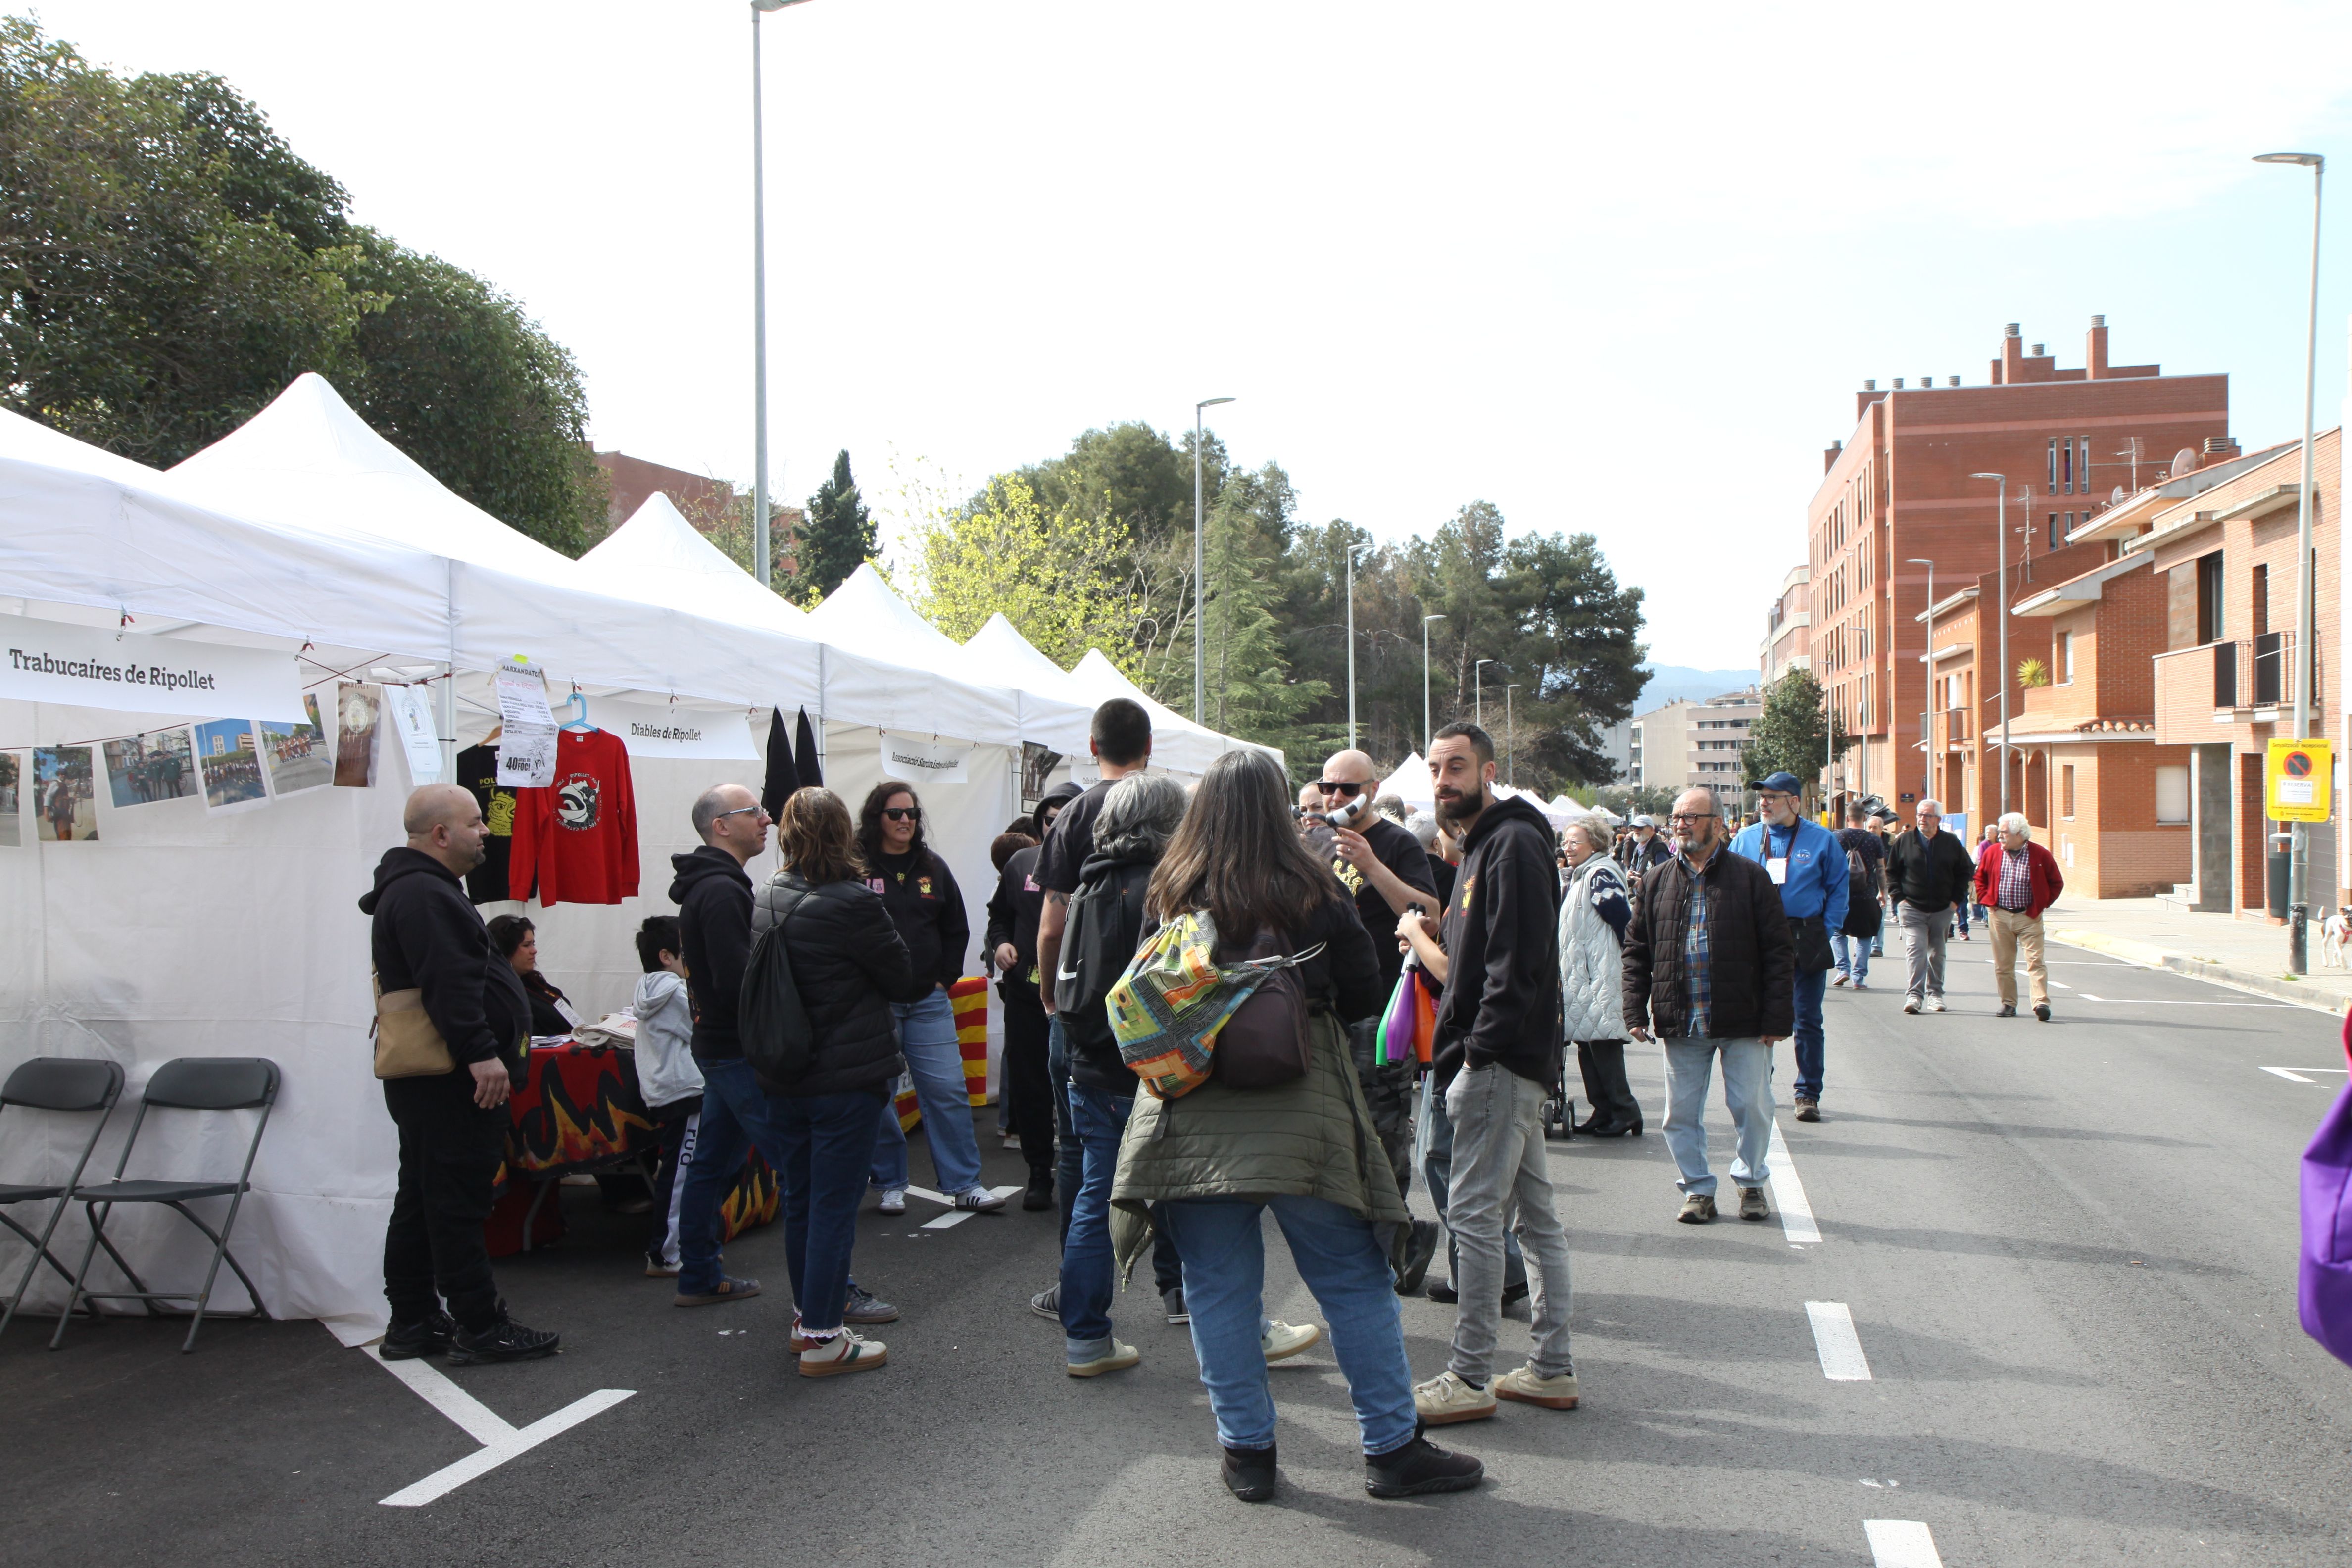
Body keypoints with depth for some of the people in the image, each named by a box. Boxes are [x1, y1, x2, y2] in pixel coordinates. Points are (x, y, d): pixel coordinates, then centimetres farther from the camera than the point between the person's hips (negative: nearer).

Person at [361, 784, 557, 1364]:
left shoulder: (418, 888, 20)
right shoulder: (424, 895, -16)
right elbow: (449, 985, -25)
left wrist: (485, 1052, 25)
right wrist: (481, 1053, -27)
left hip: (428, 1081, 12)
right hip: (453, 1082, -12)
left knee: (423, 1200, 15)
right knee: (458, 1202, -6)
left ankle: (412, 1322, 22)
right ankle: (480, 1328, -1)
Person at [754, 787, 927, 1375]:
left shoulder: (765, 901, 3)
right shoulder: (854, 905, -18)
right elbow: (910, 980, -10)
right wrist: (891, 915, 1)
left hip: (785, 1077, 7)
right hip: (848, 1078, -7)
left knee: (800, 1199, 18)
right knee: (836, 1203, 0)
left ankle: (809, 1312, 31)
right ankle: (824, 1338, 4)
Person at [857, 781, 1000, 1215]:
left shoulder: (932, 868, 10)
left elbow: (956, 930, 17)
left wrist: (945, 978, 8)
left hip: (928, 1000, 4)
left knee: (948, 1090, 1)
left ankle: (964, 1184, 8)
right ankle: (890, 1184, 17)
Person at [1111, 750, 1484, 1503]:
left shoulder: (1166, 896, -2)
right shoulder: (1314, 895, -8)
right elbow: (1364, 999, -1)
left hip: (1194, 1122, 2)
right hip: (1301, 1120, -2)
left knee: (1219, 1289, 11)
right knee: (1354, 1282, 8)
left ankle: (1246, 1449, 17)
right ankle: (1392, 1447, 15)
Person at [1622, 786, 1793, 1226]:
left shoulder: (1751, 877, -1)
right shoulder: (1659, 882, 8)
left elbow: (1779, 952, -2)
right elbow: (1636, 950, 10)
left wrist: (1777, 1016, -8)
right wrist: (1635, 1011, 1)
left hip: (1743, 1021, -3)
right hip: (1681, 1023, 3)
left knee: (1752, 1106, 4)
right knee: (1681, 1111, 6)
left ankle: (1751, 1184, 24)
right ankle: (1698, 1190, 20)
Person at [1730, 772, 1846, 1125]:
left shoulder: (1821, 840, 0)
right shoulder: (1746, 839, 6)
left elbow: (1838, 888, 5)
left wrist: (1827, 928, -5)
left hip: (1807, 943, -2)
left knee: (1808, 1020, 3)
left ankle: (1808, 1094, 12)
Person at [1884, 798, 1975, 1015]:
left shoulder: (1951, 843, 4)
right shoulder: (1904, 841, 2)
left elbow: (1965, 872, 12)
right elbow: (1891, 871, 8)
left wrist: (1956, 899, 3)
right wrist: (1899, 898, -2)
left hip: (1942, 910, 2)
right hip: (1912, 908, -2)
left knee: (1937, 954, 10)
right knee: (1916, 951, -13)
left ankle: (1935, 994, 18)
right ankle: (1914, 994, -14)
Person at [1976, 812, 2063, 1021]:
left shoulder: (2040, 855, -4)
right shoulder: (1992, 852, 3)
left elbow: (2057, 883, 7)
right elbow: (1980, 878, 18)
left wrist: (2042, 904, -1)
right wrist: (1985, 899, 6)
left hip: (2029, 917, -3)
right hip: (1999, 916, 3)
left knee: (2035, 961, -9)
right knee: (2003, 963, 5)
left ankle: (2041, 1003, -14)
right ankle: (2008, 1003, 13)